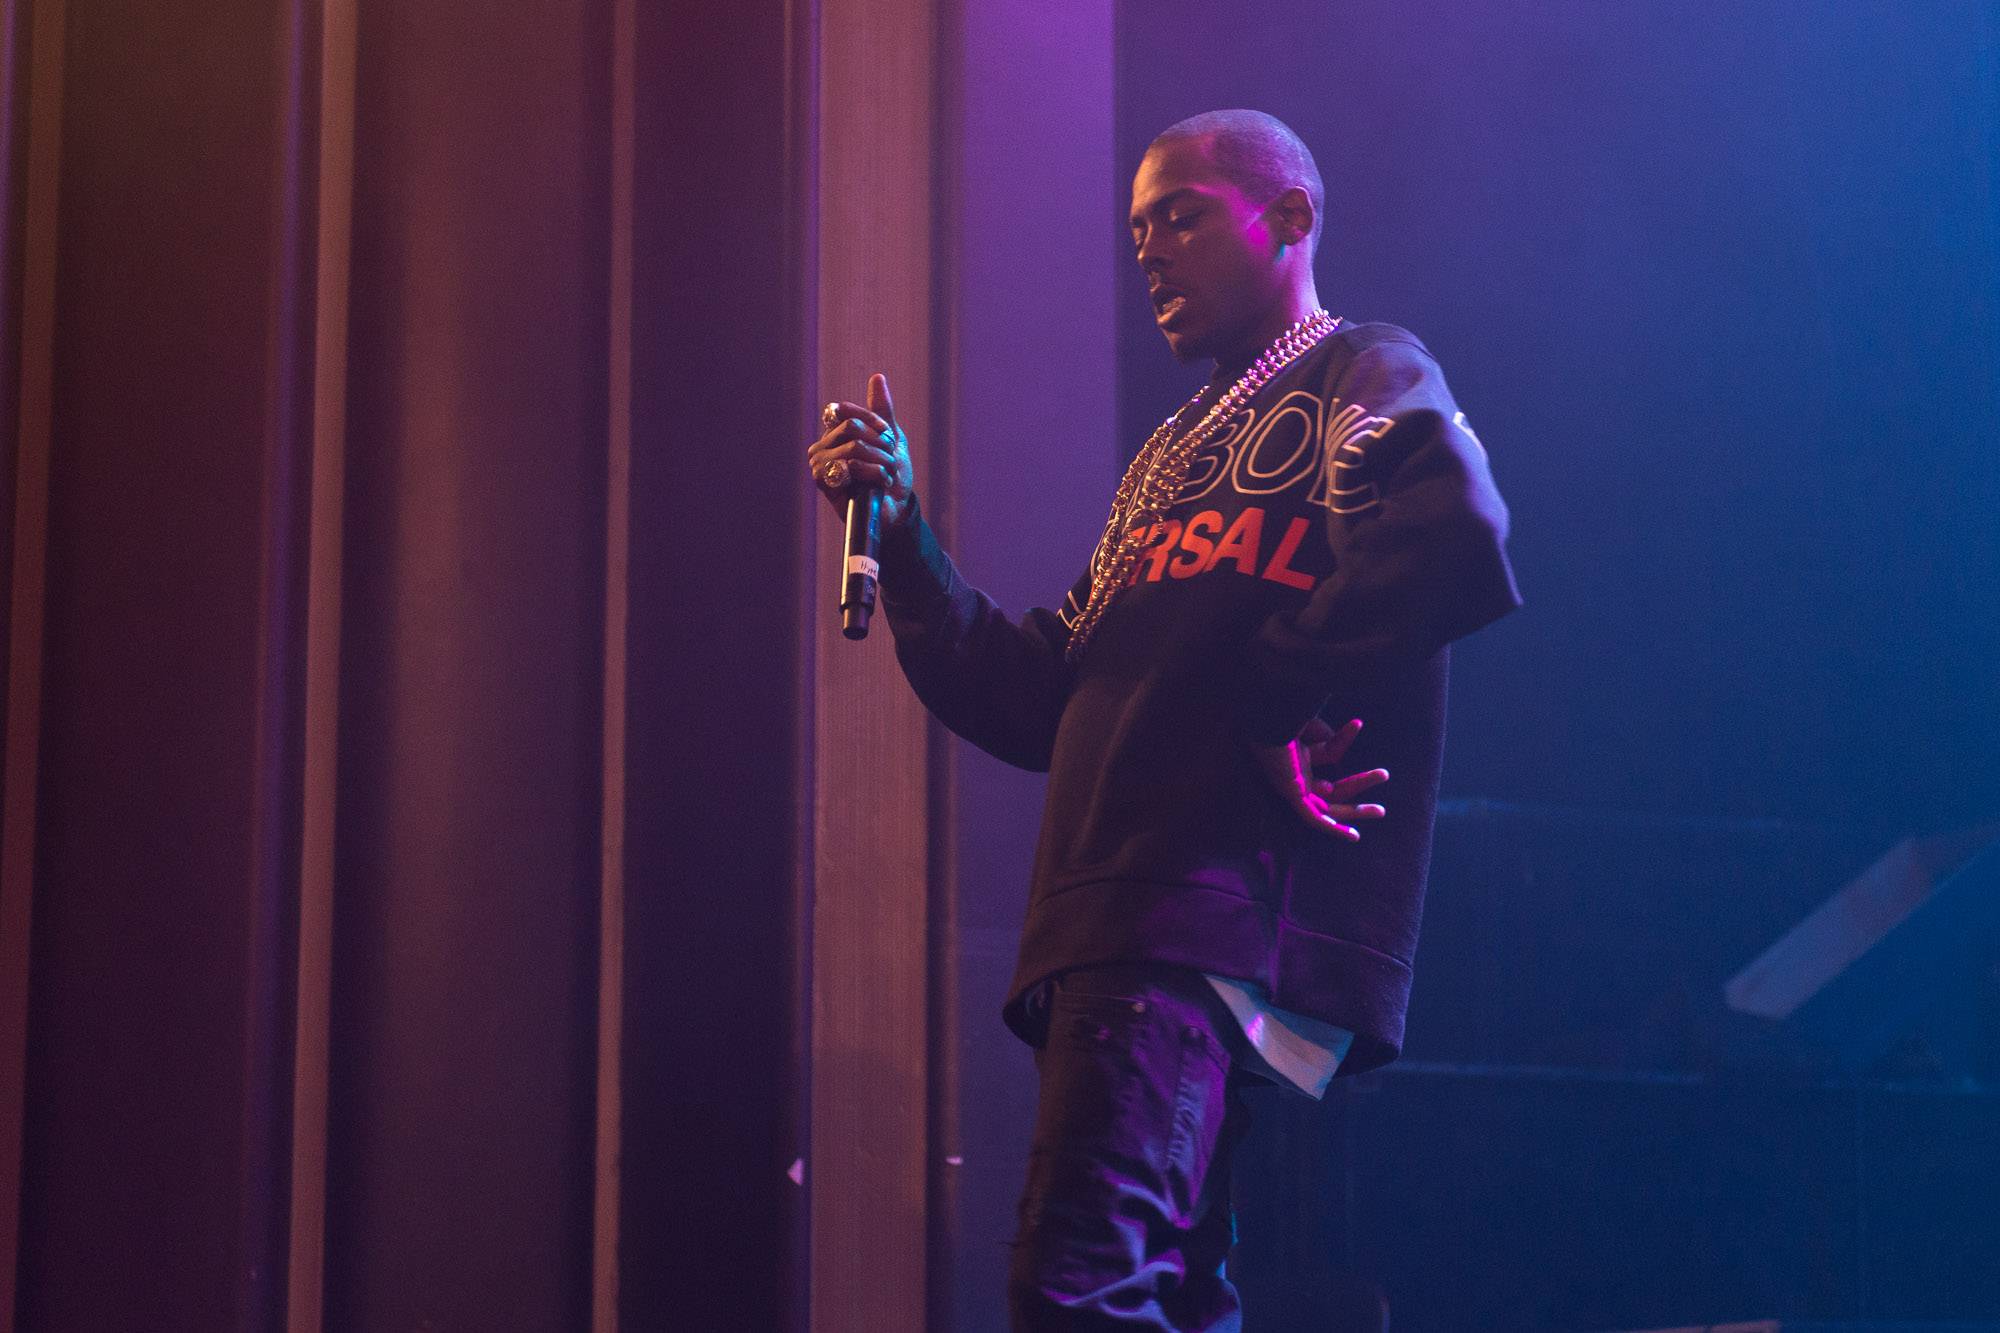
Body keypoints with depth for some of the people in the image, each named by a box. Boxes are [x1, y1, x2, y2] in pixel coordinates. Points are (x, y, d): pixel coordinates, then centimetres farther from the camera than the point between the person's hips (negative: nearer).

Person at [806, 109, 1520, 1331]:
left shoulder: (1366, 379, 3)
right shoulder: (1169, 460, 28)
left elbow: (1454, 537, -21)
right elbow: (1038, 706, 24)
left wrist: (1271, 697, -16)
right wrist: (901, 535, 16)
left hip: (1224, 920, -9)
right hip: (1114, 932, 9)